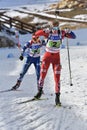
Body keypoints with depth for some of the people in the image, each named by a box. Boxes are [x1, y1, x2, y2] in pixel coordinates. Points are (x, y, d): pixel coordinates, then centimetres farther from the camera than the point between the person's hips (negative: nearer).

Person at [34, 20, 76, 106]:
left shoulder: (61, 33, -7)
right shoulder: (48, 33, -10)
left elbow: (73, 36, -4)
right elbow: (37, 33, -18)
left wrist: (68, 32, -24)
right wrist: (44, 31, -35)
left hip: (56, 56, 0)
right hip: (47, 55, 0)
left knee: (57, 77, -6)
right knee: (42, 74, 3)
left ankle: (57, 96, -4)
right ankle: (40, 91, 25)